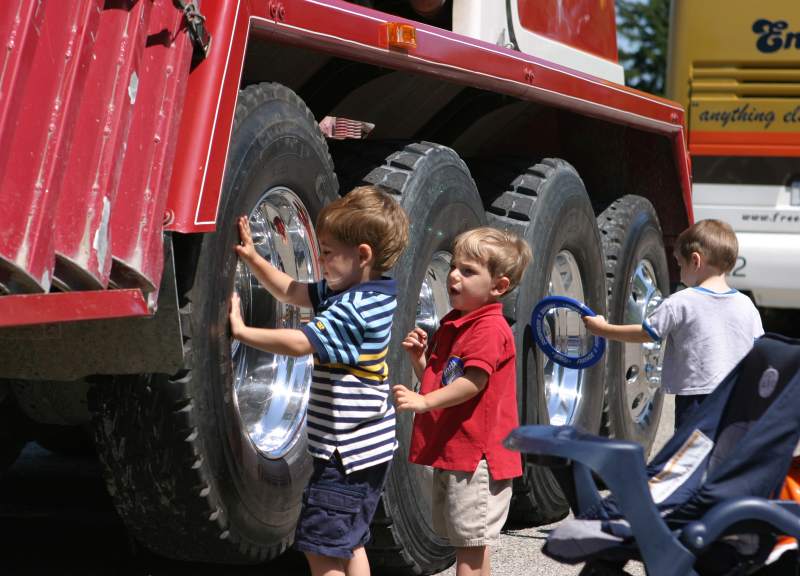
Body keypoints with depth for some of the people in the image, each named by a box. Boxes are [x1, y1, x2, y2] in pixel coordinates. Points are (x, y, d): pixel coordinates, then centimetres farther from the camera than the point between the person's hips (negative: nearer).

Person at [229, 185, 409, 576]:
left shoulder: (354, 309, -21)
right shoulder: (370, 293, 9)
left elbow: (301, 343, -27)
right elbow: (291, 292, 15)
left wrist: (242, 331, -21)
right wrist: (251, 257, 6)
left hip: (347, 451, -10)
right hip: (367, 447, 10)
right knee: (348, 544, 19)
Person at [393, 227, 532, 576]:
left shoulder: (490, 329, -14)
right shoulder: (452, 324, 16)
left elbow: (473, 383, -25)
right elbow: (436, 379, 23)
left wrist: (424, 402, -33)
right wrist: (419, 356, 4)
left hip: (475, 456, -10)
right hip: (450, 454, 10)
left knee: (470, 543, -6)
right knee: (471, 546, 17)